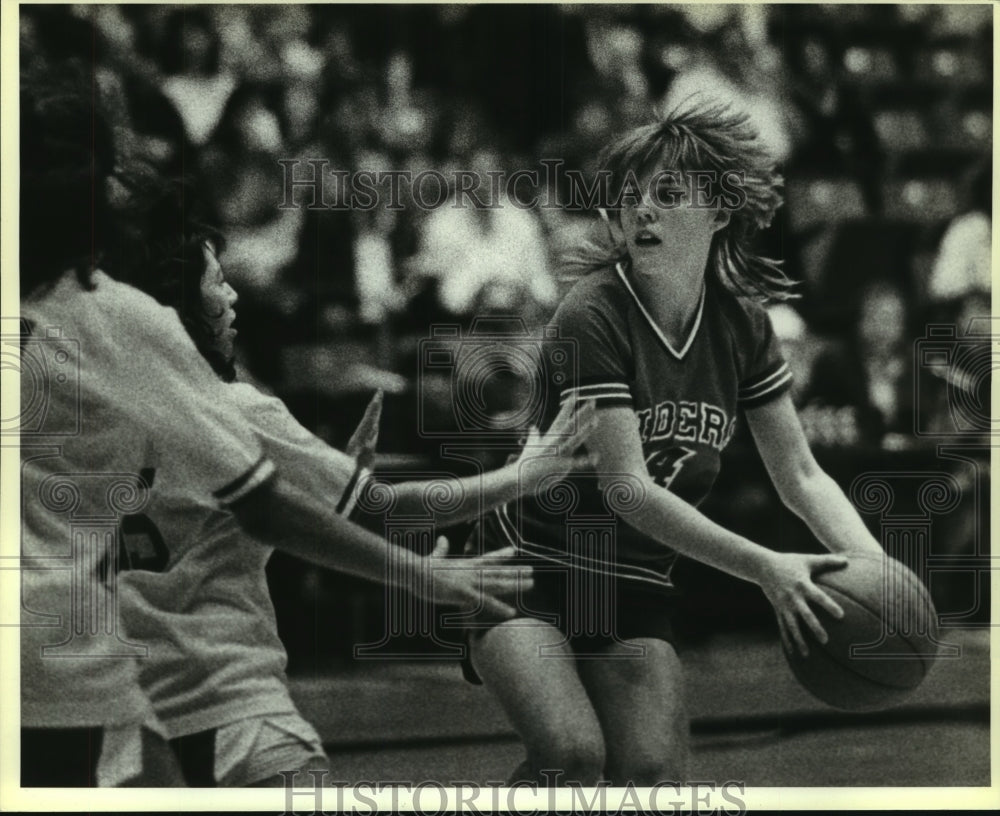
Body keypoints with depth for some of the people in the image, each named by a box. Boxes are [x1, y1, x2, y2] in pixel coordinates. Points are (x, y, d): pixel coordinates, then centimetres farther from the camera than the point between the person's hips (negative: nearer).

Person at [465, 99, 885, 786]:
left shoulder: (740, 324, 0)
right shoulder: (593, 318, -19)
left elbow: (800, 475, 2)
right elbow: (628, 489, -24)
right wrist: (764, 567, -31)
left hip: (636, 598, 5)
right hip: (526, 579, -5)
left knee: (654, 775, -13)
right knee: (574, 754, -26)